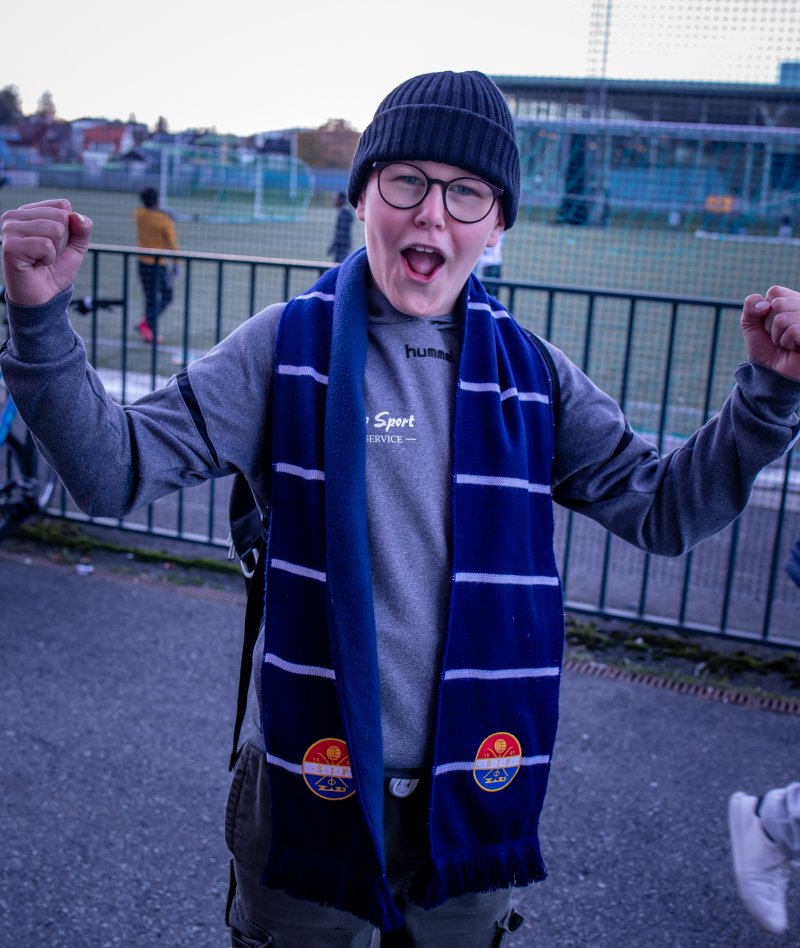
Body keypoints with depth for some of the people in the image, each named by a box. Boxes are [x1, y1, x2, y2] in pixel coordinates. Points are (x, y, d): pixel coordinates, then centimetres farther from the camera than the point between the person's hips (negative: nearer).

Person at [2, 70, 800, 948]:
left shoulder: (531, 374, -1)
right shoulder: (285, 347, -8)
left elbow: (661, 507, 3)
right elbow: (114, 467, -12)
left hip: (475, 792, 3)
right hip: (308, 784, -2)